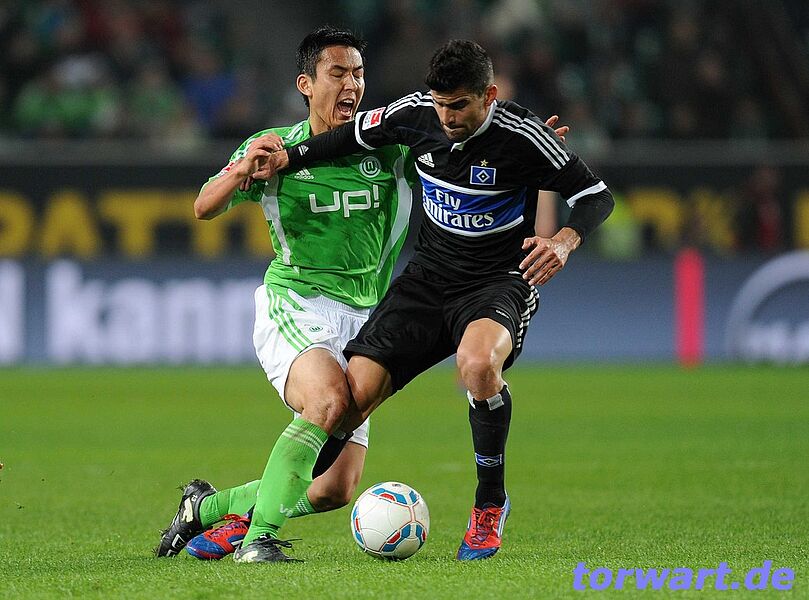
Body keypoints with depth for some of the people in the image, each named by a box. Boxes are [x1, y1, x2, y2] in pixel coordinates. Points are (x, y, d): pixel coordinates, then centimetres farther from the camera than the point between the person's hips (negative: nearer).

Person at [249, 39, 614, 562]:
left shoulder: (522, 136, -17)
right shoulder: (415, 114, -6)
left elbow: (596, 195, -9)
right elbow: (355, 136, 15)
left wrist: (564, 241, -28)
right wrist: (287, 158, 4)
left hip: (499, 280, -4)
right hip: (429, 277, 4)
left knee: (477, 361, -39)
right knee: (351, 399, -11)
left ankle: (491, 502, -15)